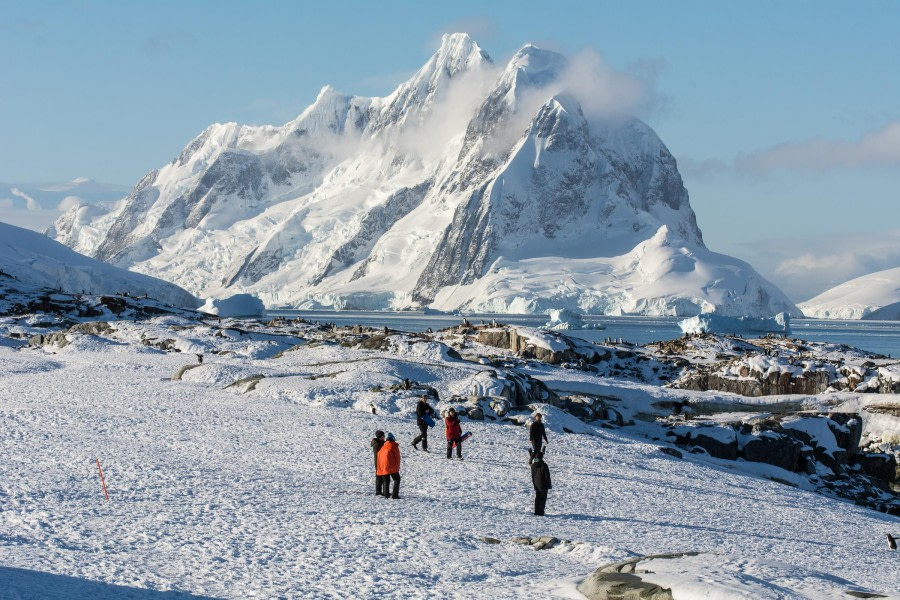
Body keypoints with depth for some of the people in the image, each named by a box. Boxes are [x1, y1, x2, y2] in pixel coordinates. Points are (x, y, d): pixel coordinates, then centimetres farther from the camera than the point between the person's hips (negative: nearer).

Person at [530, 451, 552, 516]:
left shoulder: (533, 466, 0)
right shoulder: (544, 466, -18)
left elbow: (532, 476, 10)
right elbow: (547, 476, -13)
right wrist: (549, 484, -2)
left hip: (536, 485, 5)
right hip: (543, 485, -5)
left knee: (537, 498, 15)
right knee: (543, 498, 1)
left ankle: (536, 512, 16)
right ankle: (540, 512, -2)